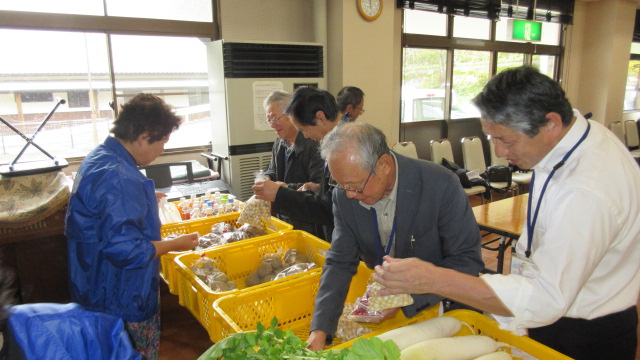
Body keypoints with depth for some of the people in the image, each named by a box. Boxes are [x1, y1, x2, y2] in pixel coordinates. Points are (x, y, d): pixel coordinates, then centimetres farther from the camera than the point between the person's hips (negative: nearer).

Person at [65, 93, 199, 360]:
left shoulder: (99, 158, 5)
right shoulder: (118, 178, -29)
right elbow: (126, 249, -31)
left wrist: (147, 200, 22)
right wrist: (176, 244, -18)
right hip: (123, 298, -10)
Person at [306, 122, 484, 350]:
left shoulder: (441, 185, -23)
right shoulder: (344, 195, -11)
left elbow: (467, 260, -17)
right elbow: (340, 263, -7)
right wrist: (320, 329, -17)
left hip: (442, 304, -2)